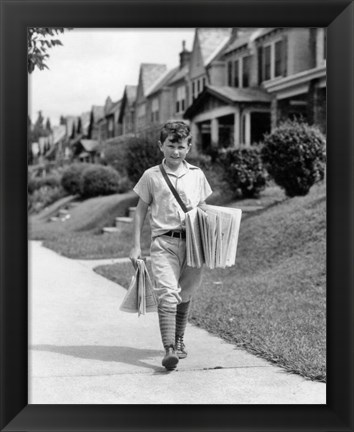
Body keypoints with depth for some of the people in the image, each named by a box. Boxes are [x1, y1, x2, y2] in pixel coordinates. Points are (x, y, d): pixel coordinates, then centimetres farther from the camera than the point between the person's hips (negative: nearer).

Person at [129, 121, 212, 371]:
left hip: (192, 241, 3)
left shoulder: (197, 175, 10)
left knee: (185, 295, 12)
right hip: (164, 241, -3)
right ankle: (169, 350, -20)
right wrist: (136, 246, 4)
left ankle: (179, 341, 31)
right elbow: (141, 211, 8)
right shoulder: (151, 176, 3)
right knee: (167, 294, -16)